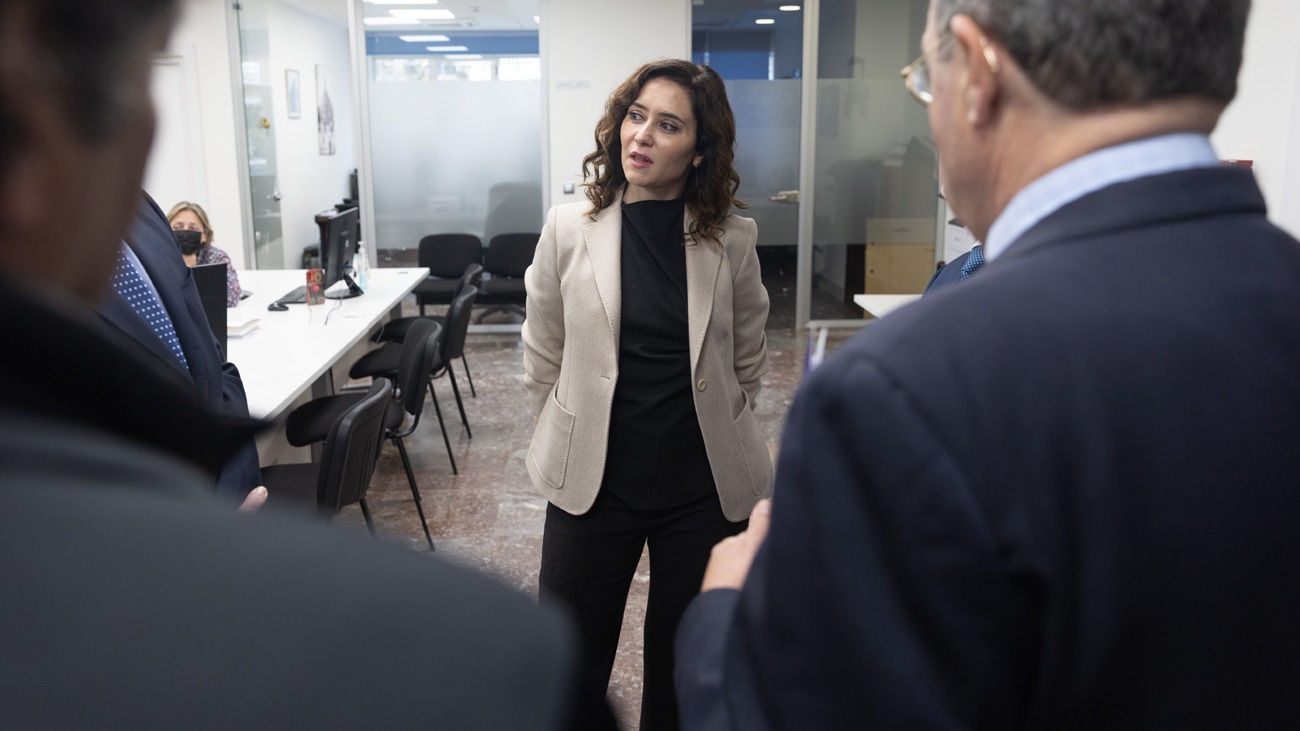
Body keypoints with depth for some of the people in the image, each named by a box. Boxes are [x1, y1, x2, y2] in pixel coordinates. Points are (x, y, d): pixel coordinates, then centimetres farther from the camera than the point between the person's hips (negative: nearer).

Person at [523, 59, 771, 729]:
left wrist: (714, 431, 11)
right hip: (592, 483, 0)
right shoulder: (569, 229, -5)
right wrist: (574, 441, 8)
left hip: (704, 490, 1)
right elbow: (542, 360, 5)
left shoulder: (732, 241, -4)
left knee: (684, 670, 17)